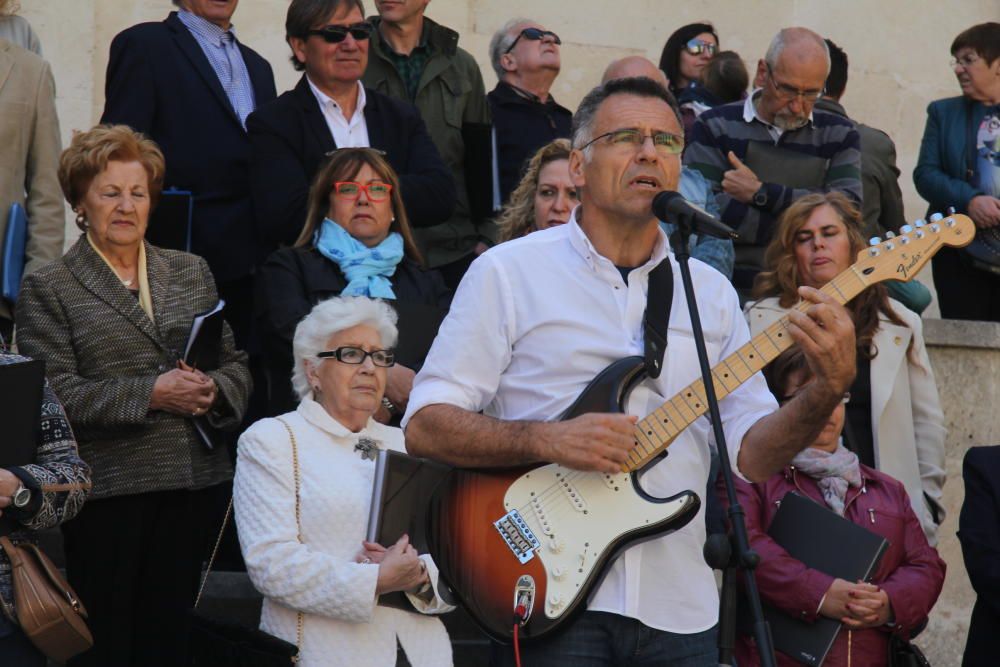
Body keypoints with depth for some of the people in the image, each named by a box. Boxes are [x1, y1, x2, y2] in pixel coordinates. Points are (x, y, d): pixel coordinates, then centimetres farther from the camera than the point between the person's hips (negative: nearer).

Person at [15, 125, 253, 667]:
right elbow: (55, 393, -8)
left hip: (192, 484, 4)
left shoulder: (192, 272, 17)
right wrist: (150, 394, -17)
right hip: (107, 492, -4)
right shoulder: (49, 288, 3)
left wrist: (212, 389, -7)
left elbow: (236, 364, 16)